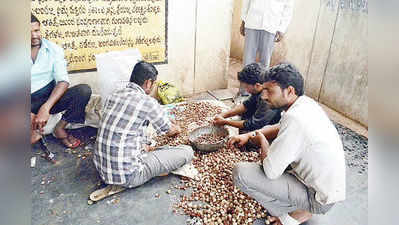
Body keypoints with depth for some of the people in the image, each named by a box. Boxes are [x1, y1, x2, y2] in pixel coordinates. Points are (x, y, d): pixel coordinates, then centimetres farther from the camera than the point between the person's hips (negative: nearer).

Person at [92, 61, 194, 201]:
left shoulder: (113, 95, 6)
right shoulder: (147, 102, -14)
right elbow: (170, 131, 4)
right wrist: (176, 129, 27)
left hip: (101, 168, 8)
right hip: (126, 174, -8)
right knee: (187, 152, -4)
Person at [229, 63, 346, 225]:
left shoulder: (295, 119, -30)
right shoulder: (306, 103, -2)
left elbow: (270, 170, -26)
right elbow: (279, 128, 17)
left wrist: (261, 139, -8)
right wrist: (249, 135, 3)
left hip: (319, 199, -9)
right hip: (330, 184, 9)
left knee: (240, 172, -17)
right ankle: (301, 207, 18)